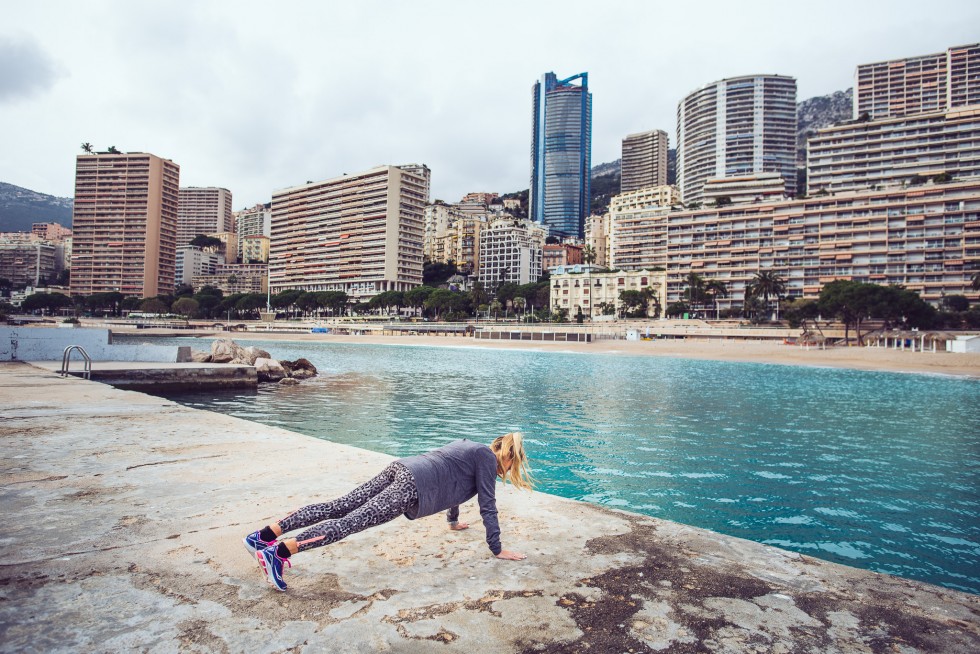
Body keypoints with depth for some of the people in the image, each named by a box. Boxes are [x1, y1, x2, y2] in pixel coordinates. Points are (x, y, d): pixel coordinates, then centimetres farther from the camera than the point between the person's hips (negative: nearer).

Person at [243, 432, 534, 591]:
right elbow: (487, 506, 2)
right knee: (352, 521, -18)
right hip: (414, 485, -8)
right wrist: (497, 549, 9)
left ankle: (263, 536, -3)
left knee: (338, 507, 1)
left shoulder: (470, 447, 31)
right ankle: (277, 551, -28)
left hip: (401, 468, 8)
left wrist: (453, 521, 56)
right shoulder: (487, 458, 6)